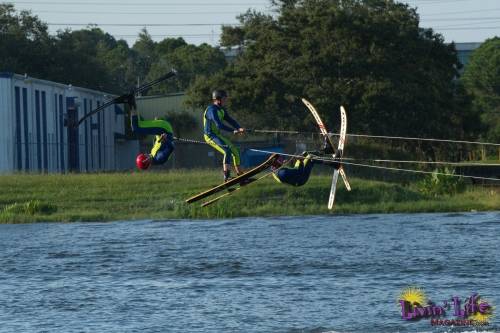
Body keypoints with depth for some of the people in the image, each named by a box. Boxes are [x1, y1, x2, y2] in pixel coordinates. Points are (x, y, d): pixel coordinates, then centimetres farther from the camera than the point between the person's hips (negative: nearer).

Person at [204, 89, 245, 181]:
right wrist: (233, 131, -29)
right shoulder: (212, 110, -21)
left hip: (218, 135, 10)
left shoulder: (221, 110, 10)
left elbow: (230, 120, 8)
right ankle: (227, 176, -30)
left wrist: (239, 128, -11)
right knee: (227, 151, -26)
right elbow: (219, 125, -30)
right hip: (210, 136, -10)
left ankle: (240, 175, 19)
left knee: (235, 152, 9)